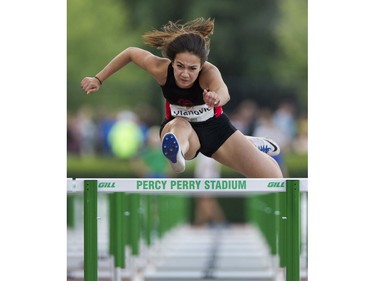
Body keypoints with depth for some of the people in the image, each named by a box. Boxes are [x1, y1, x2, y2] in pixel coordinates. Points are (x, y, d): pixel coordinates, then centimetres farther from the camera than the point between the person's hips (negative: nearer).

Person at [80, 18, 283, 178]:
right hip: (179, 128, 0)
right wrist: (98, 79, -5)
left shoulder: (209, 72, -36)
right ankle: (176, 154, -76)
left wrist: (217, 97, -85)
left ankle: (249, 145, 32)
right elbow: (130, 53, -8)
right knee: (179, 125, -41)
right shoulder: (161, 69, -28)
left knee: (273, 178, -1)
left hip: (214, 126, 0)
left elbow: (223, 92, -60)